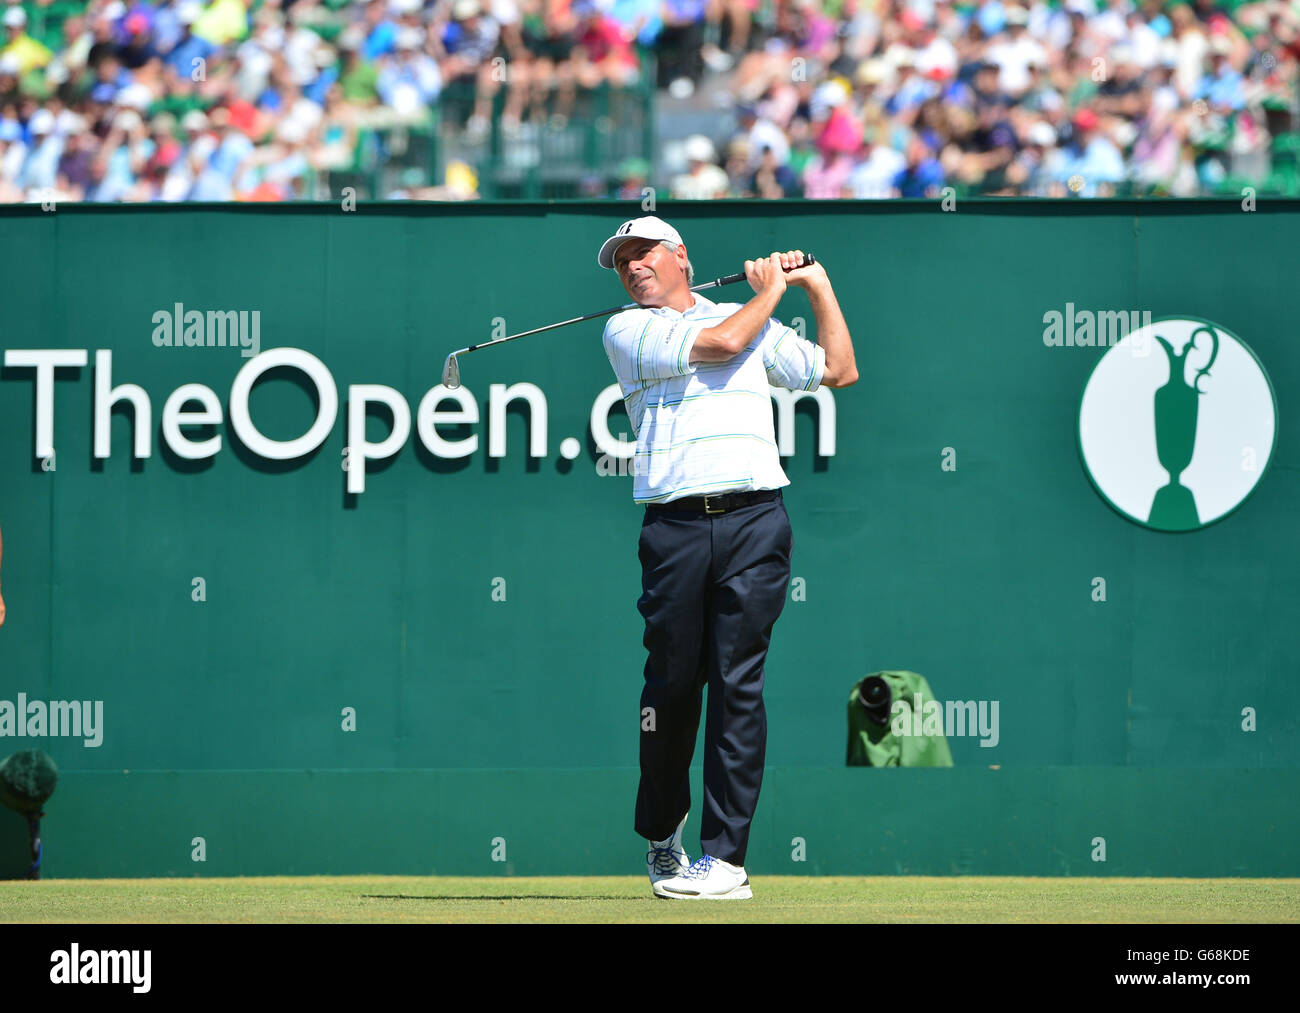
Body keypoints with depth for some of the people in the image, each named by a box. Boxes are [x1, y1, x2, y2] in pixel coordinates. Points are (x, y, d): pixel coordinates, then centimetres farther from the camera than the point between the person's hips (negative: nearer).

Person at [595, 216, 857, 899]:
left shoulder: (759, 327, 22)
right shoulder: (625, 332, 9)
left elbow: (839, 371, 27)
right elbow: (719, 343, -2)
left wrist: (818, 287, 25)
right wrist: (770, 291, 14)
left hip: (753, 518, 1)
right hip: (673, 527, -1)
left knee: (737, 683, -6)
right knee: (671, 685, 0)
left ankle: (725, 856, -8)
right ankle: (661, 836, 20)